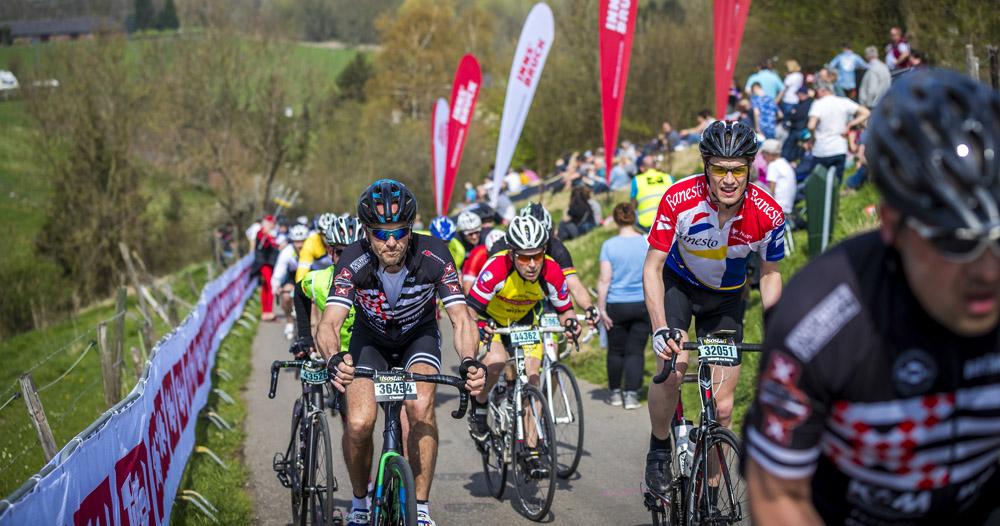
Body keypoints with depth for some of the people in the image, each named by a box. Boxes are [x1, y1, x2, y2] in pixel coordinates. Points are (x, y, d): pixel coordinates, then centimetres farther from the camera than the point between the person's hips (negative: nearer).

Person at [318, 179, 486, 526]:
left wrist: (469, 362, -54)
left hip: (419, 336, 0)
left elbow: (460, 318, -34)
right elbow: (329, 323, -41)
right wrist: (334, 360, -63)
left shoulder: (433, 256, -31)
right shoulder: (354, 262, -31)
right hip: (370, 338, 0)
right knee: (359, 423, -20)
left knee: (420, 407, -28)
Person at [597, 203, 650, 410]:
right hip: (643, 305, 1)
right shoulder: (648, 243, -3)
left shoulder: (609, 246, -8)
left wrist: (601, 309, -4)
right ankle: (631, 394, -3)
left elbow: (604, 280, -9)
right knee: (635, 351, 4)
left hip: (617, 306, -1)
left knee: (615, 350, 13)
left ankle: (615, 392, 22)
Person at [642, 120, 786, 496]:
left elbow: (770, 273, -8)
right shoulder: (680, 200, -31)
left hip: (725, 296, 2)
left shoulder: (768, 214, -25)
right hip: (677, 282, -2)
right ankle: (659, 450, -3)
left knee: (722, 407, -4)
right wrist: (660, 328, -36)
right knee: (672, 367, -28)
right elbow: (652, 267, -24)